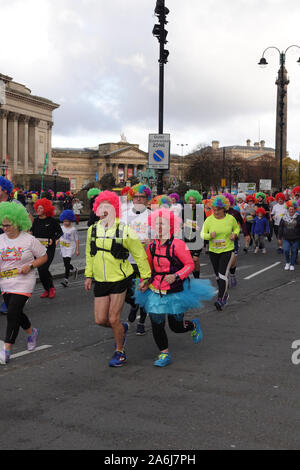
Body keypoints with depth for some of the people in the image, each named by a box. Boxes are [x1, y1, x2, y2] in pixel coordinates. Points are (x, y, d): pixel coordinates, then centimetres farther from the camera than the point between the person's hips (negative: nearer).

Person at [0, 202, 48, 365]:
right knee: (16, 313, 15)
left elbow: (43, 257, 1)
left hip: (23, 283, -5)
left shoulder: (29, 239, -8)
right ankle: (31, 332, 44)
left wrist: (30, 266, -15)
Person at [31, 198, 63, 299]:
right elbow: (32, 232, 18)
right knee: (40, 270, 6)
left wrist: (53, 239, -12)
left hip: (49, 249, -5)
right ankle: (47, 289, 23)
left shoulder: (52, 221, -6)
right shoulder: (36, 221, 7)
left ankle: (51, 288, 7)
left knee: (43, 269, -15)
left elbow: (60, 232, 1)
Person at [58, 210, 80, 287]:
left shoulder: (73, 229, -7)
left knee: (67, 263, -14)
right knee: (66, 264, 10)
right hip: (63, 248, 6)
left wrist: (77, 250, -5)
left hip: (70, 248, -5)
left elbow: (76, 240, -4)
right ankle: (74, 270, 39)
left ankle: (66, 280, -13)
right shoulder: (61, 228, 6)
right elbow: (59, 236, 18)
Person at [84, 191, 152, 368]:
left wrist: (146, 277, -2)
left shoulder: (124, 230, -12)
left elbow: (140, 255, -5)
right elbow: (90, 254, 17)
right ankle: (122, 328, 37)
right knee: (100, 320, 3)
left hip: (120, 279, -5)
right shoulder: (93, 230, 3)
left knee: (113, 319, -3)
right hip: (100, 281, 5)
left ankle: (120, 351, 21)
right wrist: (89, 275, 17)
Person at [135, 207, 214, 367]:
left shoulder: (177, 245, -14)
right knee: (156, 324, -2)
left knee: (176, 326, 6)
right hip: (155, 292, 4)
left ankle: (194, 325, 41)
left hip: (175, 292, -4)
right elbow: (148, 267, 17)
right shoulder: (152, 246, 3)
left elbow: (190, 265, -11)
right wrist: (144, 282, 2)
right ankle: (164, 354, 17)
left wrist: (176, 276, -25)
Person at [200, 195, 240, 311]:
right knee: (217, 275, 16)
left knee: (223, 274, -14)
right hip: (213, 251, 3)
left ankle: (221, 299, -12)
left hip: (227, 250, -3)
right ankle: (224, 294, 36)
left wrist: (235, 234, -9)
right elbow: (202, 234, 0)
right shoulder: (209, 220, -5)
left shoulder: (230, 218, -6)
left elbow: (237, 228, 13)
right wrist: (210, 235, -21)